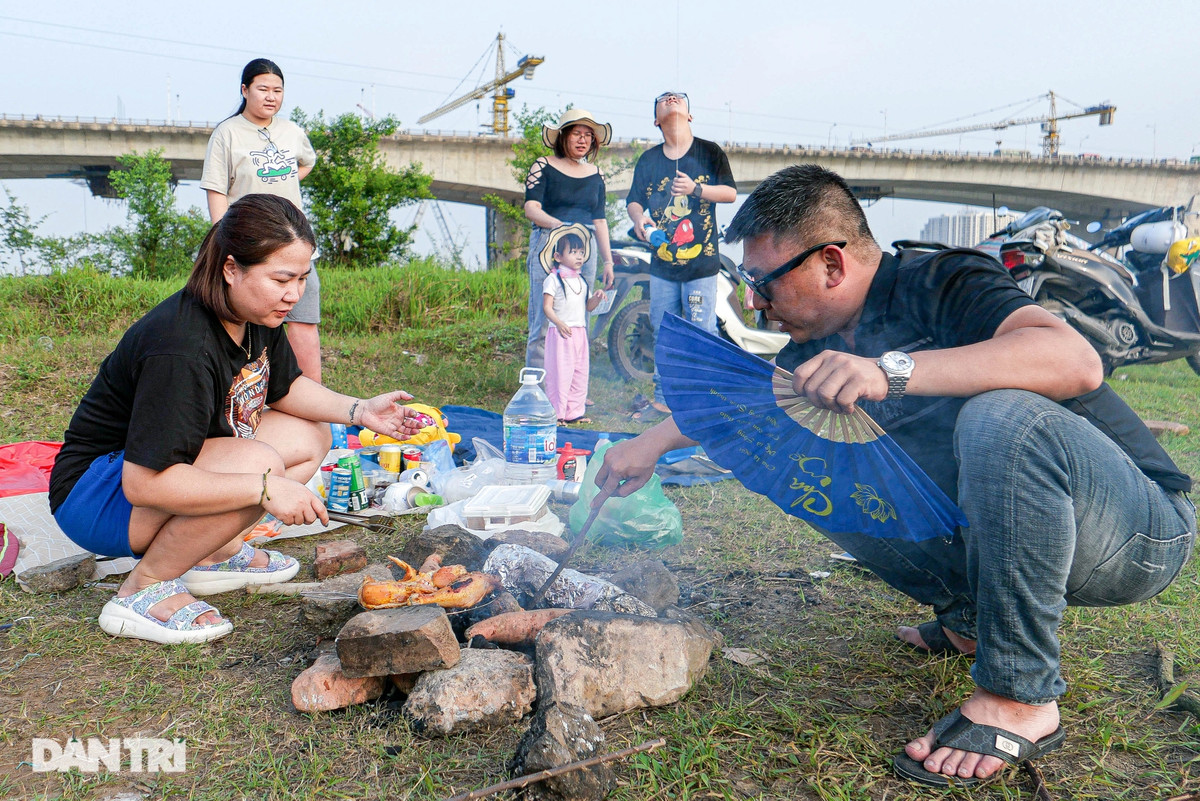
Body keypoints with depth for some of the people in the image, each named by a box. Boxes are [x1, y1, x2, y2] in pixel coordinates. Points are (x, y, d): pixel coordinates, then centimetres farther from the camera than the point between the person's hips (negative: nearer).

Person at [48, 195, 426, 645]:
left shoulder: (255, 316, -6)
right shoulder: (183, 351, -33)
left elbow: (285, 388, 12)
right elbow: (143, 483, -36)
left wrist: (360, 410, -3)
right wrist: (266, 489, -37)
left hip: (169, 463, 9)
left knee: (309, 438, 3)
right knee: (259, 462, -32)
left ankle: (211, 554, 5)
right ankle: (145, 589, -15)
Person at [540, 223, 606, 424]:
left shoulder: (581, 280, 16)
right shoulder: (553, 279, -6)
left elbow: (587, 306, 18)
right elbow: (547, 306, -12)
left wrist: (596, 299, -3)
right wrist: (559, 323, -27)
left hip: (580, 332, 7)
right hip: (561, 332, -7)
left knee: (580, 373, 9)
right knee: (560, 372, -6)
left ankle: (574, 412, 18)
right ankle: (556, 413, 1)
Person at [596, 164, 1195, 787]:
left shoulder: (940, 284, -20)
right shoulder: (824, 340, 4)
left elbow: (1078, 361, -38)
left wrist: (892, 371, -43)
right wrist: (651, 444, 23)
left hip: (1142, 529, -7)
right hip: (991, 526, 7)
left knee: (1002, 415, -37)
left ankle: (1021, 696, -22)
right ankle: (971, 617, 8)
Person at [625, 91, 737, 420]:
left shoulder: (710, 152, 4)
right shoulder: (648, 159, 13)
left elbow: (731, 192, 0)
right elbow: (633, 199, 13)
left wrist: (697, 188, -17)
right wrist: (638, 218, -10)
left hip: (701, 261, -3)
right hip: (662, 262, 4)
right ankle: (663, 400, 17)